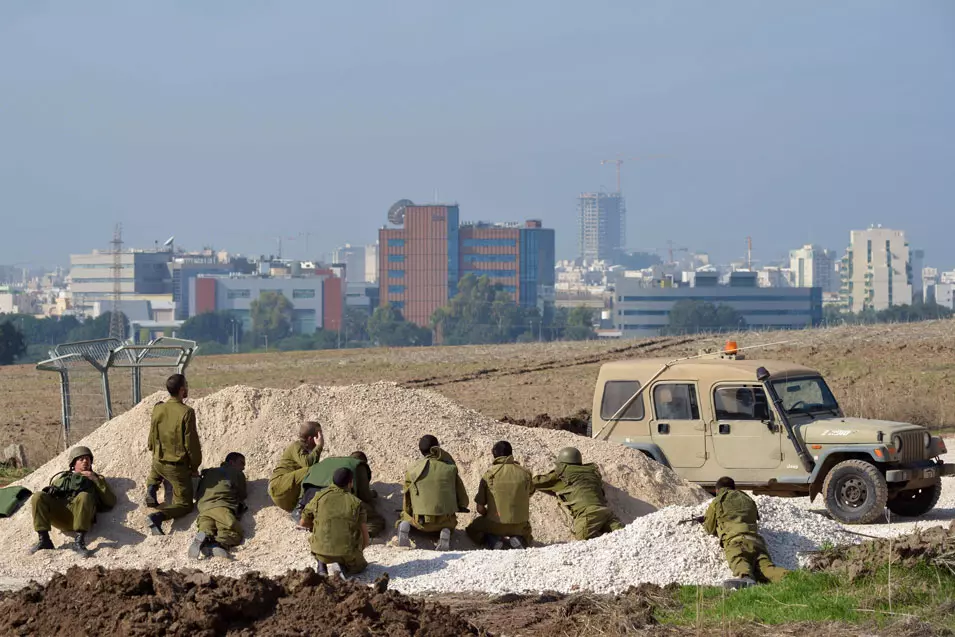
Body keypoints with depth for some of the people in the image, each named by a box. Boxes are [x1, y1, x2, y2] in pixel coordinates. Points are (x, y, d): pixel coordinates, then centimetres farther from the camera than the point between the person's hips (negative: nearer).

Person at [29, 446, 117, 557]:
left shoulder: (96, 479, 31)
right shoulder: (61, 477, 37)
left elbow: (111, 502, 14)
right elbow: (45, 497, 27)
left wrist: (96, 480, 7)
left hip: (79, 515, -2)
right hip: (58, 516, 2)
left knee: (84, 496, -36)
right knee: (38, 497, -25)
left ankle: (79, 541, -41)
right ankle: (44, 540, -27)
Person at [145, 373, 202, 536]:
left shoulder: (158, 409, -6)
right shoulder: (186, 412, -22)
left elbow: (152, 438, 7)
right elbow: (192, 443, -16)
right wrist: (195, 466, -1)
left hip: (159, 462, 6)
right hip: (179, 466, -6)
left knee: (154, 474, 42)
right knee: (184, 504, 5)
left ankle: (151, 488, 11)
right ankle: (158, 516, -21)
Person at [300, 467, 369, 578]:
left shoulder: (319, 497, -1)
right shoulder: (355, 502, -4)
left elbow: (304, 522, 9)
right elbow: (364, 531, -1)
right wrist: (361, 550, 19)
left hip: (322, 551, 1)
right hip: (348, 554, -1)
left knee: (312, 539, 34)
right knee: (360, 566, 30)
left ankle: (323, 566, 7)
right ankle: (343, 566, -4)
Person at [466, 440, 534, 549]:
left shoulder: (489, 474, -11)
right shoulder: (525, 473, -6)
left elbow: (480, 508, -7)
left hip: (495, 524, -2)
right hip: (520, 526, 2)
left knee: (472, 529, 28)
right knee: (525, 532, 38)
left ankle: (491, 539, -4)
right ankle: (518, 539, 1)